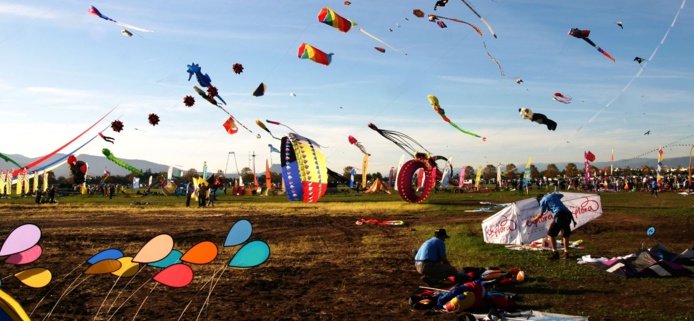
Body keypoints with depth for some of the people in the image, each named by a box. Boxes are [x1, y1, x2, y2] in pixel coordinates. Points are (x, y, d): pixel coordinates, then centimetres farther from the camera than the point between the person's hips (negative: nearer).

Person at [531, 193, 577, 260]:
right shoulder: (553, 195, 25)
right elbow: (561, 195, 45)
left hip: (559, 215, -7)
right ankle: (566, 253, 18)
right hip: (567, 214, 7)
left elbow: (541, 214, 8)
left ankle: (555, 253, -3)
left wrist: (534, 219, 24)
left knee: (550, 234, 2)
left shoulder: (543, 201, 8)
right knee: (565, 234, 19)